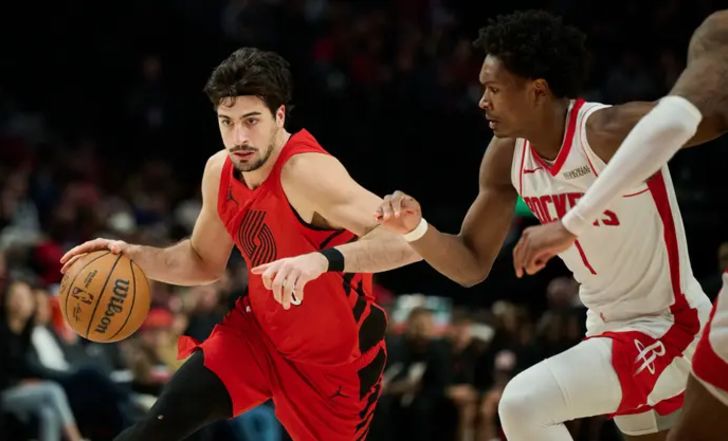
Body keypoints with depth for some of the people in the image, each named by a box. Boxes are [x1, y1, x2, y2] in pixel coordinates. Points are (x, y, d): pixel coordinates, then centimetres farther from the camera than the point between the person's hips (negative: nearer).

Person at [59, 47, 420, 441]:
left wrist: (324, 259, -58)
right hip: (258, 331, 5)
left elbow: (410, 238, -44)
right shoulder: (220, 171, -7)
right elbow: (205, 261, 13)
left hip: (335, 360, -5)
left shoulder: (308, 173, -31)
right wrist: (136, 256, -5)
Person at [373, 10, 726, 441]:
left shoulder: (612, 132, -26)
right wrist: (416, 230, -15)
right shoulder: (507, 157, -4)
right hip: (611, 330, 8)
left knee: (522, 405, -24)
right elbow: (472, 266, 3)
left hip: (668, 328, -8)